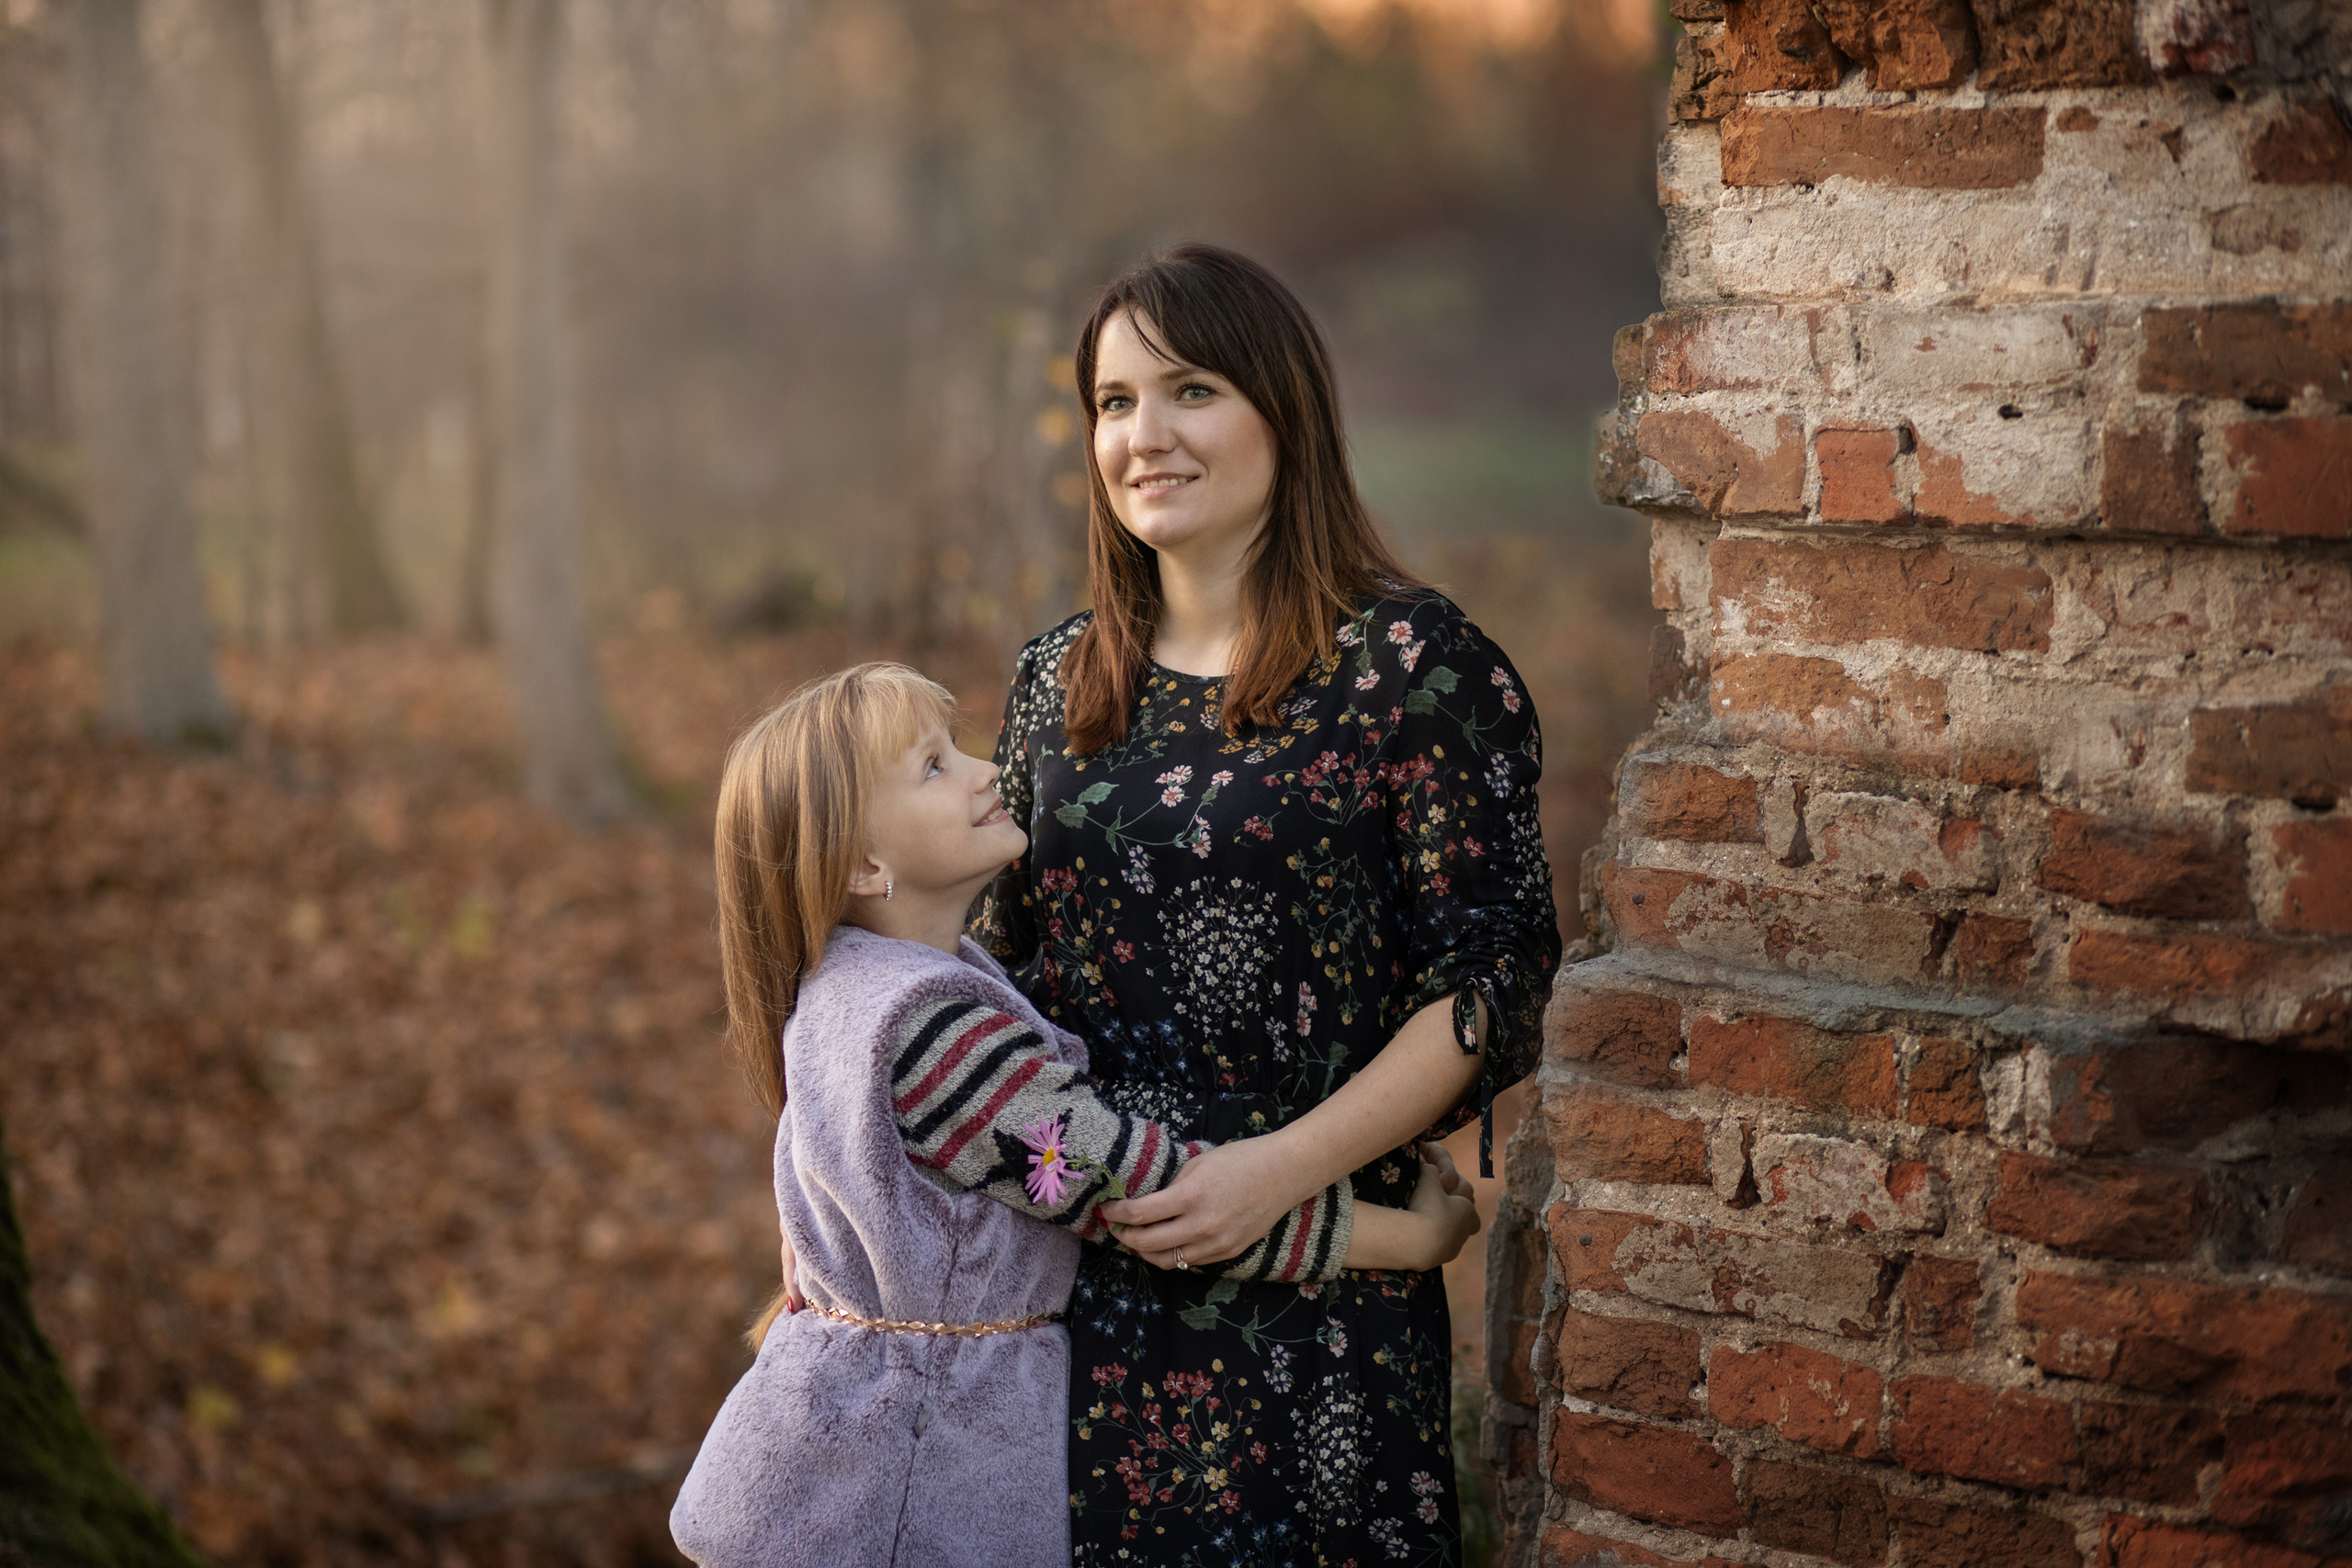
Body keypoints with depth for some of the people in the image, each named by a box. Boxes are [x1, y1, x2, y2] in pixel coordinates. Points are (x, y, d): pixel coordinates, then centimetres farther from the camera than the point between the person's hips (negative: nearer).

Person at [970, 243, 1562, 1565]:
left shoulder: (1416, 665, -8)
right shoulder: (1059, 683, 9)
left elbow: (1496, 979, -11)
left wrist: (1283, 1168, -19)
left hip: (1313, 1292, -5)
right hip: (1066, 1280, 5)